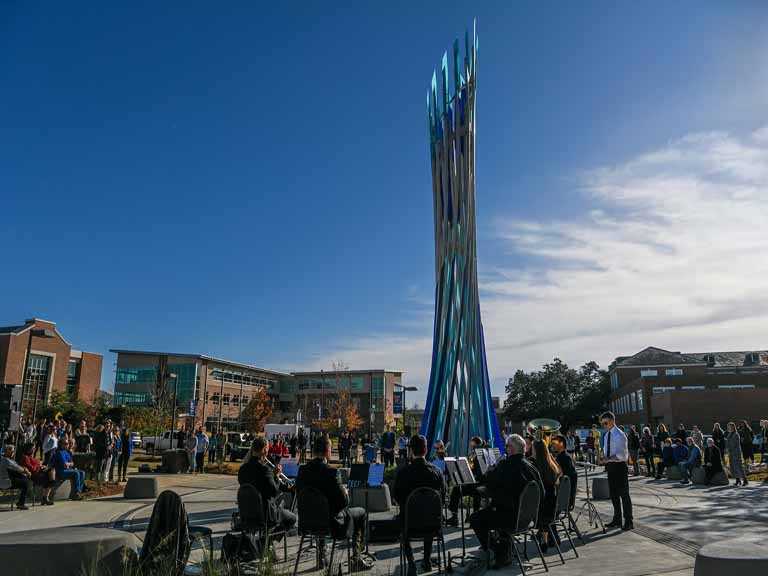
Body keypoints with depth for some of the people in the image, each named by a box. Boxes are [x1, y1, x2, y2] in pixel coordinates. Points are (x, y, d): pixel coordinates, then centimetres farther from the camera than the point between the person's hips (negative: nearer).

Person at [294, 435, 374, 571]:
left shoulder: (302, 470, -7)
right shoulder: (331, 472, -24)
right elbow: (344, 502, -21)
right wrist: (345, 494, 1)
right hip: (332, 524, -5)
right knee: (360, 513, 18)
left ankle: (321, 557, 39)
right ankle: (356, 560, 19)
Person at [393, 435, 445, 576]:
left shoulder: (403, 472, -18)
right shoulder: (436, 472, -10)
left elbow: (397, 497, -2)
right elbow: (442, 497, 3)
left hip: (411, 521, -2)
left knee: (401, 521, 33)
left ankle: (411, 563, 17)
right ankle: (427, 560, 39)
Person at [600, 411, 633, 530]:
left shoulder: (620, 435, -15)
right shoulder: (607, 435, 11)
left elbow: (622, 455, -20)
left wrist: (608, 459, -21)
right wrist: (604, 456, 1)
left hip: (619, 466, -8)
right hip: (610, 467, 8)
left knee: (623, 494, 2)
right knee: (613, 494, 16)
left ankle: (628, 522, 12)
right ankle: (617, 519, 28)